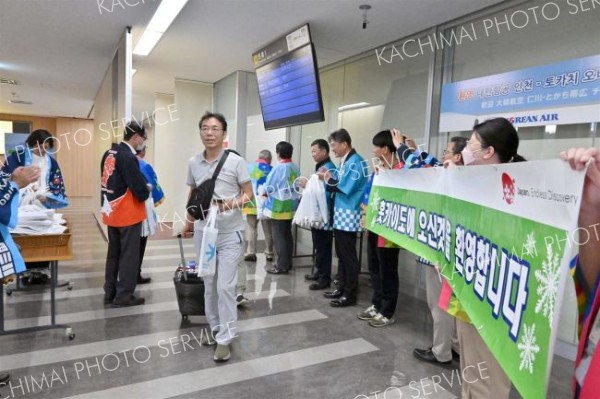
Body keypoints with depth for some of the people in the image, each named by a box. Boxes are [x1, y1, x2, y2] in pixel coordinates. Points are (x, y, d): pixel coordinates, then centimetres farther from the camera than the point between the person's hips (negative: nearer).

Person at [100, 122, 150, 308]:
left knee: (113, 254, 17)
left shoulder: (108, 154, 7)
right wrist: (147, 189, 0)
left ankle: (110, 293, 27)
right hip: (128, 215, -8)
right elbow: (140, 191, -22)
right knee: (129, 255, 3)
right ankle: (123, 296, 12)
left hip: (111, 212, 9)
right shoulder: (129, 157, -20)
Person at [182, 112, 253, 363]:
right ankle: (215, 328, 33)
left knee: (225, 287, -5)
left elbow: (249, 193, -5)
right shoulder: (193, 163, 4)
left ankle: (225, 339, 8)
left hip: (230, 233, -4)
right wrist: (188, 221, 18)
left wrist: (234, 203, -24)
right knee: (209, 285, 15)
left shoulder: (236, 161, -9)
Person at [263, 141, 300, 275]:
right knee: (287, 235, 15)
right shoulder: (296, 168, 4)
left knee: (278, 237, 0)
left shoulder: (278, 168, -15)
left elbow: (268, 187, -10)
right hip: (291, 206, 7)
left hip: (279, 207, -7)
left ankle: (282, 266, 2)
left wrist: (264, 193, 11)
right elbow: (297, 187, 9)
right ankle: (287, 263, 23)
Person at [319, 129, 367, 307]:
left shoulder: (356, 162, -14)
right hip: (340, 214, 9)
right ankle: (342, 288, 25)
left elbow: (346, 188, -21)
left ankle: (350, 294, 6)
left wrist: (330, 179, -8)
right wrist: (327, 179, -1)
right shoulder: (344, 162, 14)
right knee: (341, 254, 15)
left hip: (349, 216, -9)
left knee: (349, 256, -3)